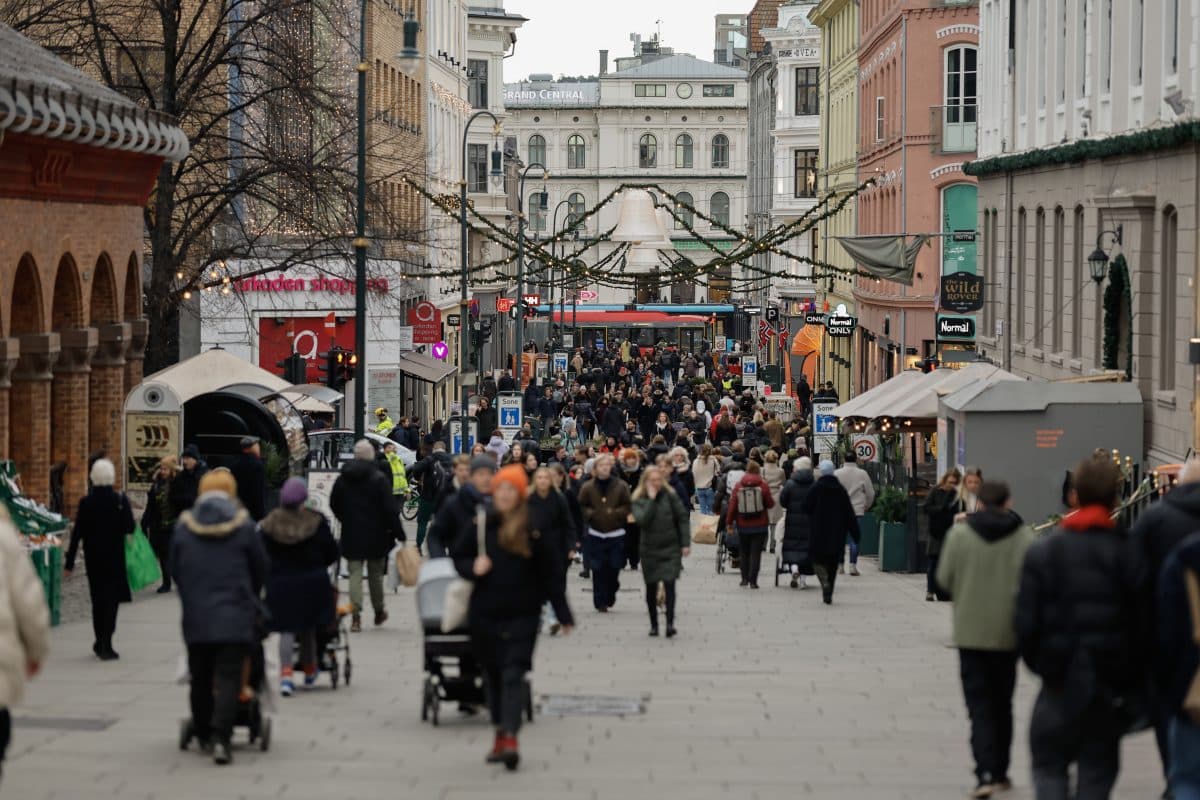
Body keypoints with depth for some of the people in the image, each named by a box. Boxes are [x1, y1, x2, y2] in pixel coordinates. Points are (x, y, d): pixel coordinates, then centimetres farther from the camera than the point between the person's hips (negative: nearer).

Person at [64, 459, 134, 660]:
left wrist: (69, 562, 1)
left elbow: (77, 533, -4)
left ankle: (100, 643, 27)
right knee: (111, 598, 2)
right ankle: (105, 645, -6)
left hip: (93, 556, 2)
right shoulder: (120, 500, -12)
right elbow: (129, 528, -13)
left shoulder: (86, 502, -6)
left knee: (97, 598, 17)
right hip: (115, 556, -2)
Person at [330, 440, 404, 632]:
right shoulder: (378, 479, -11)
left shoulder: (342, 479, 0)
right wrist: (398, 533, -7)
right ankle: (379, 612, 26)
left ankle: (355, 615, -9)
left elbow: (334, 505, 11)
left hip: (351, 536, 2)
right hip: (376, 535, -2)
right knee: (376, 574, 13)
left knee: (355, 574, 2)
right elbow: (390, 509, -12)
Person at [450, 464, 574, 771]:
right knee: (493, 675, 11)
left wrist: (563, 615, 0)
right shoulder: (480, 525, 3)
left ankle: (510, 737, -18)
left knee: (514, 674, -12)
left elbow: (551, 574, -1)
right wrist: (473, 568, -10)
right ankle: (500, 733, 23)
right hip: (485, 613, 3)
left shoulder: (535, 531, -4)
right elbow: (459, 557, 13)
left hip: (522, 615, -3)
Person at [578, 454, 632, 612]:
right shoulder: (587, 487, 1)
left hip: (616, 534, 0)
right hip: (595, 535, 0)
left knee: (614, 568, -1)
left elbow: (628, 507, 2)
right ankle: (600, 602, 6)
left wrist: (615, 513, -14)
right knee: (598, 570, -2)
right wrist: (591, 514, -12)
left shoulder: (621, 486, -1)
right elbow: (582, 507, 7)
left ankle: (610, 597, 22)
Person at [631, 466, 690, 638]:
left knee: (669, 584, -14)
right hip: (649, 549, 2)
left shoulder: (670, 496, -2)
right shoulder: (639, 500, -2)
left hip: (670, 548, -1)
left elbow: (682, 518, 1)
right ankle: (653, 624, 20)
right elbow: (642, 520, -19)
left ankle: (670, 623, -16)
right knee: (651, 588, 9)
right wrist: (652, 499, -17)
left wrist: (685, 544, -4)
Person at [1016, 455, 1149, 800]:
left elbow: (1026, 622, -5)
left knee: (1049, 765, 10)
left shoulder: (1042, 552, -4)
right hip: (1111, 682, 0)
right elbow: (1143, 624, -5)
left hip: (1061, 681, 0)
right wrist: (1132, 679, 7)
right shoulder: (1129, 555, -6)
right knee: (1097, 770, 11)